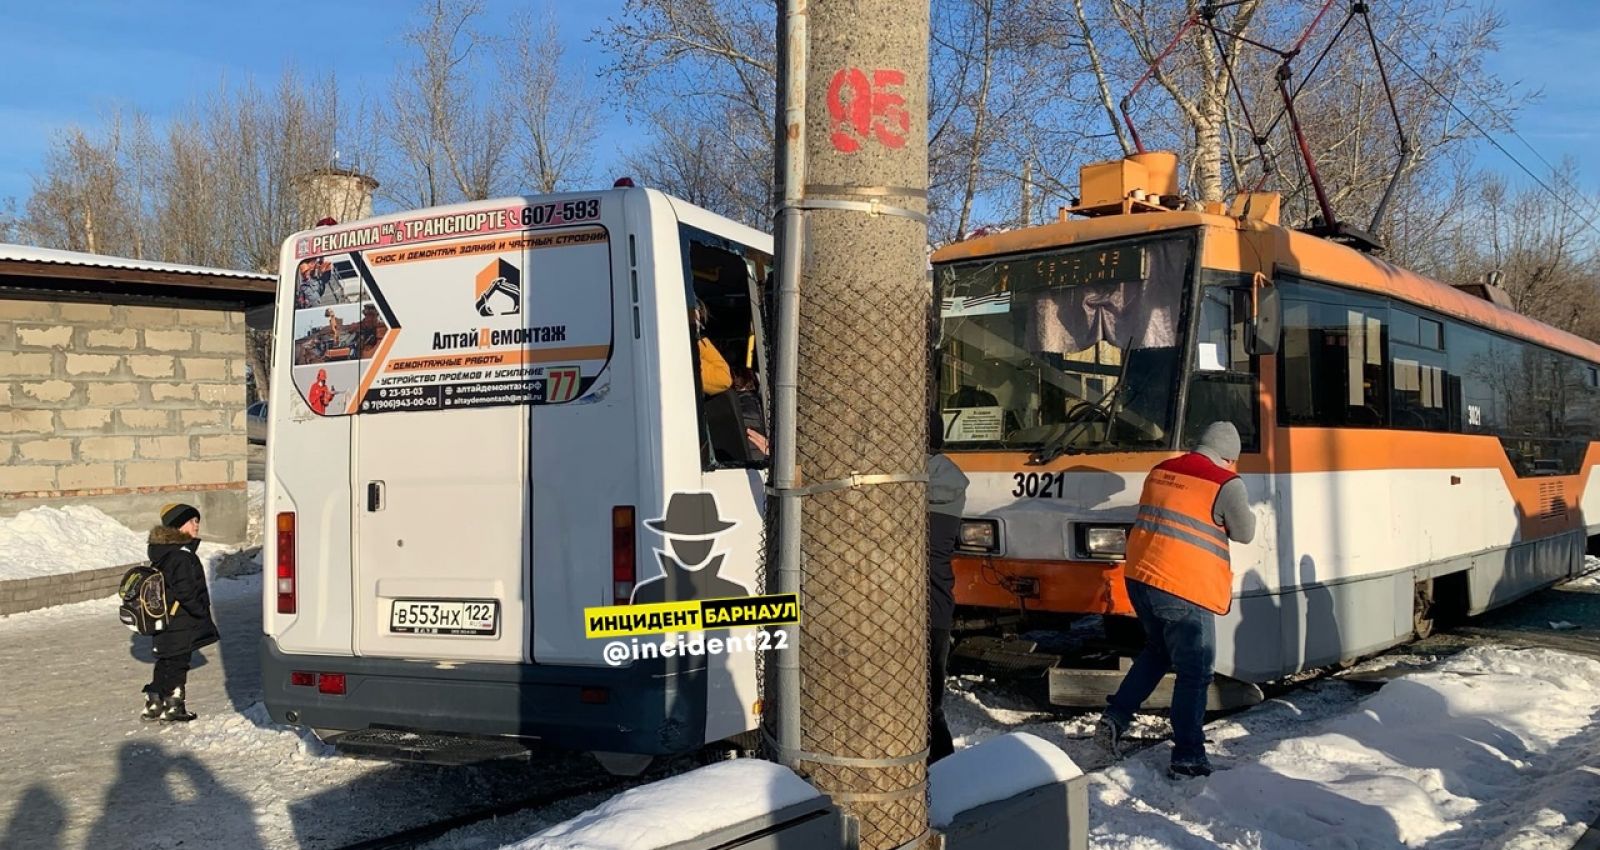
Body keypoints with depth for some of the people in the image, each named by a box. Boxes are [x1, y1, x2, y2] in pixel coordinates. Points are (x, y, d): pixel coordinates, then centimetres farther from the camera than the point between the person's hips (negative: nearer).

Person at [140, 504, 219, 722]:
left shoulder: (163, 553, 12)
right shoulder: (181, 556, -21)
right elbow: (185, 591, -26)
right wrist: (201, 611, -14)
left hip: (166, 623, 10)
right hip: (181, 626, -10)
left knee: (165, 663, 19)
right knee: (177, 664, 1)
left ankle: (152, 705, 27)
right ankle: (173, 708, 10)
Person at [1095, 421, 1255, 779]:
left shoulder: (1161, 471, 9)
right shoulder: (1226, 484, -10)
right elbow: (1244, 533, 3)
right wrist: (1244, 509, 21)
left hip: (1141, 578, 7)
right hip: (1186, 591, -7)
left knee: (1157, 651, 27)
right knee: (1194, 674, 3)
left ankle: (1116, 716, 19)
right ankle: (1187, 757, 6)